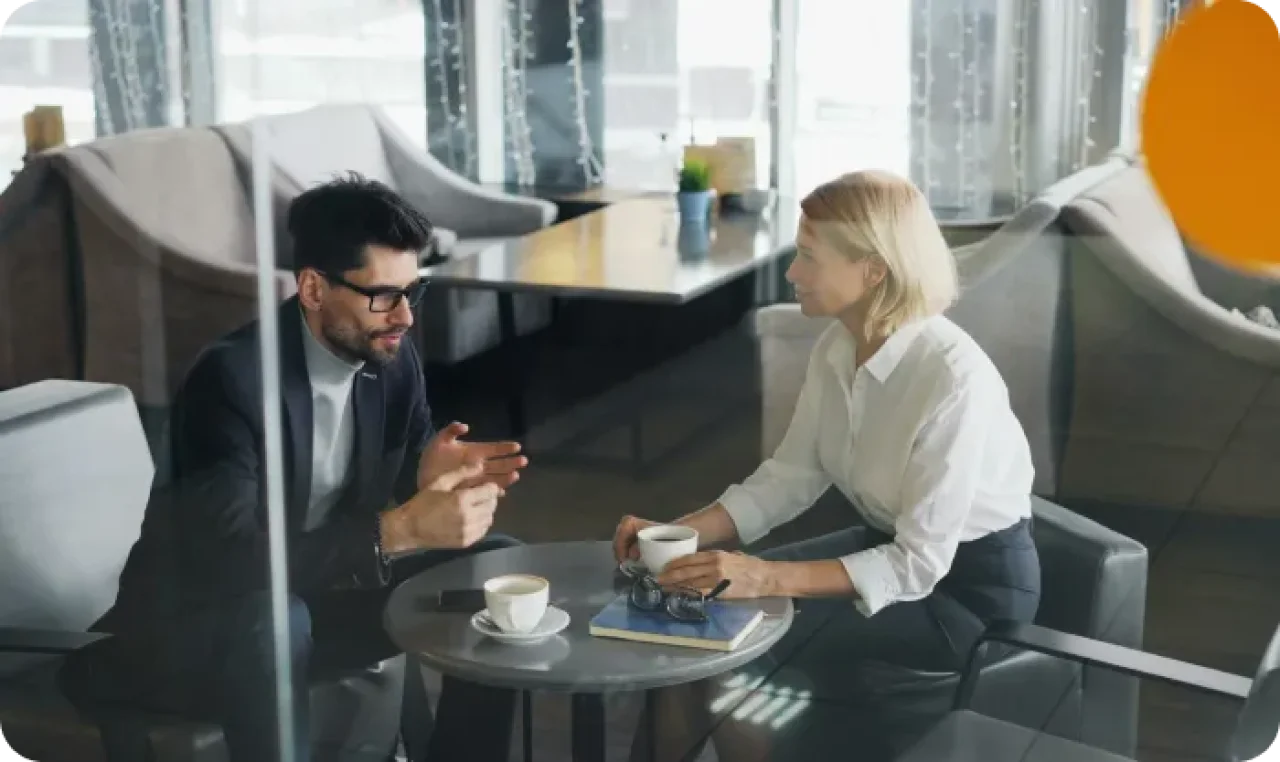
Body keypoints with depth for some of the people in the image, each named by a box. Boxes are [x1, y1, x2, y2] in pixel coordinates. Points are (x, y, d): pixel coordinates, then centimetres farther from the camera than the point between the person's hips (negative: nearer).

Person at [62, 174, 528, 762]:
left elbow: (400, 490, 3)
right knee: (272, 622, -39)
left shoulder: (392, 359, -6)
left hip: (321, 596, 7)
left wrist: (428, 479, -22)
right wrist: (403, 528, -40)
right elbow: (234, 558, -36)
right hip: (189, 626, -6)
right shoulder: (231, 378, -26)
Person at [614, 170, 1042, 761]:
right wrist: (675, 533, -12)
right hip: (892, 546, 7)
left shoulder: (953, 379, -30)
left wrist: (765, 577, -36)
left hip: (972, 584, -7)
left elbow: (918, 565, -28)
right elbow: (788, 478, 2)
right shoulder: (836, 349, -7)